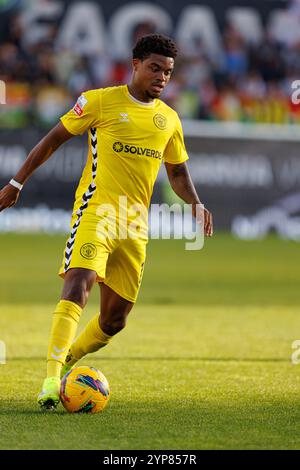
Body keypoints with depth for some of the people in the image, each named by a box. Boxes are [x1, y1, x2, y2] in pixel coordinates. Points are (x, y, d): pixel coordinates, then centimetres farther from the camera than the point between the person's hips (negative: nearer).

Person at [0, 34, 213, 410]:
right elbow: (54, 138, 6)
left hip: (135, 225, 6)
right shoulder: (101, 101, 0)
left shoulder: (168, 119, 14)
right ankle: (51, 380, -31)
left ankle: (66, 363, 28)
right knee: (78, 283, -27)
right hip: (96, 210, -5)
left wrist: (194, 202, 4)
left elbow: (177, 172, 24)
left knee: (115, 319, 5)